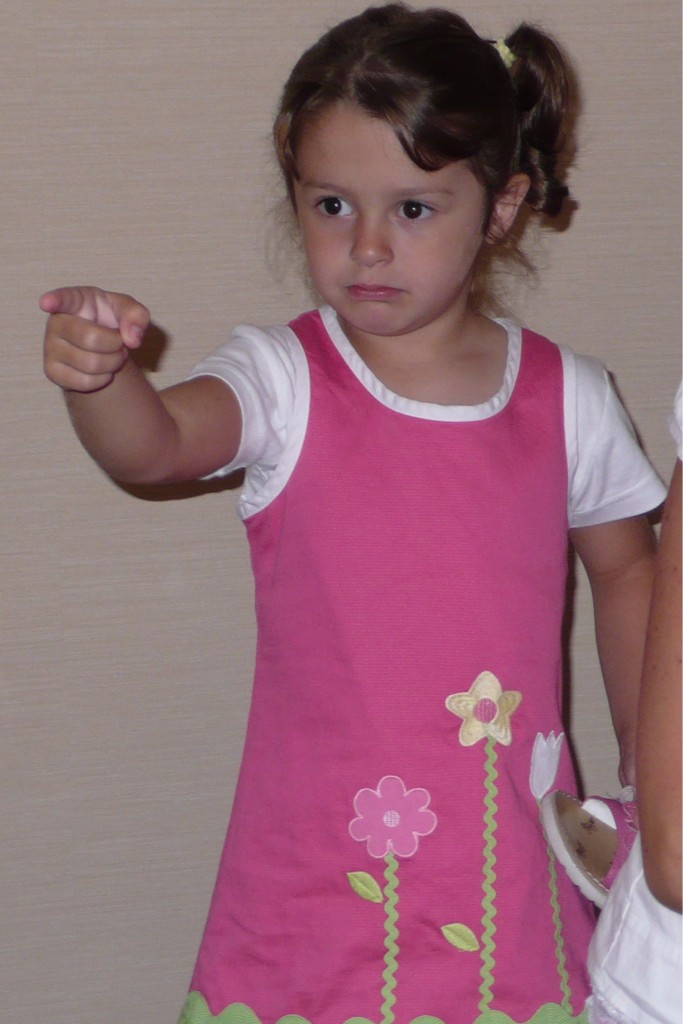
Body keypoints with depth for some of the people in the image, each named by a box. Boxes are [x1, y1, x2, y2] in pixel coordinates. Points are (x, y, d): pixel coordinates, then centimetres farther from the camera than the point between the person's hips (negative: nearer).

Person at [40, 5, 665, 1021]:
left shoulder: (567, 397, 0)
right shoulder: (283, 382, -7)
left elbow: (626, 567, 14)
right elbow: (158, 441, -27)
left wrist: (646, 766, 15)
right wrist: (98, 375, -49)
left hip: (508, 841, 2)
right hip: (325, 849, -1)